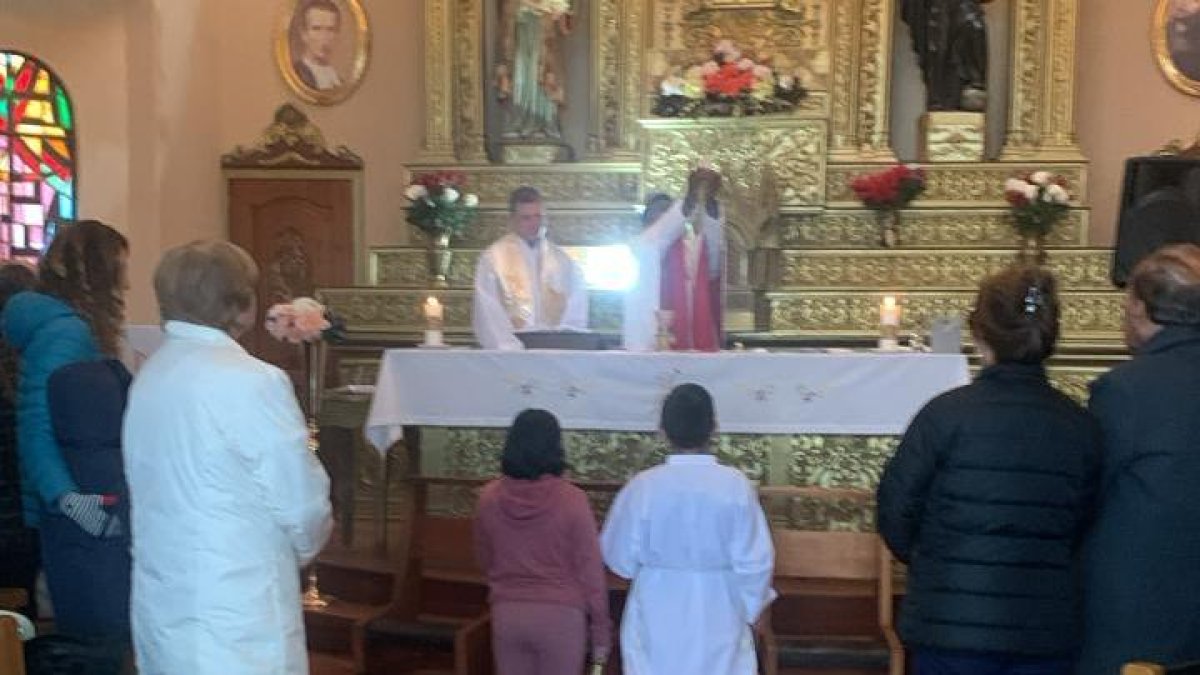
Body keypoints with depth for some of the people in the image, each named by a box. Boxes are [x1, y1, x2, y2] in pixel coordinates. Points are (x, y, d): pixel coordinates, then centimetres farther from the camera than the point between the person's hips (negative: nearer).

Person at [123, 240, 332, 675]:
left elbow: (174, 491, 8)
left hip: (161, 605, 8)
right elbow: (302, 504, -14)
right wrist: (304, 547, 8)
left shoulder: (150, 375, 4)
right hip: (235, 614, -7)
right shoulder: (252, 382, -18)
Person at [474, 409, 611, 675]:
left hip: (507, 613, 3)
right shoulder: (571, 500, -13)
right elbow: (590, 570, -8)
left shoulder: (489, 498, -3)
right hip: (560, 614, -3)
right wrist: (600, 630, 1)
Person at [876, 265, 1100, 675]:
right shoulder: (1081, 427, -4)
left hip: (952, 626, -3)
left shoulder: (946, 413, -14)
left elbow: (896, 508, -6)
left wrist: (925, 561, 14)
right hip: (1049, 633, 3)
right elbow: (1083, 527, 6)